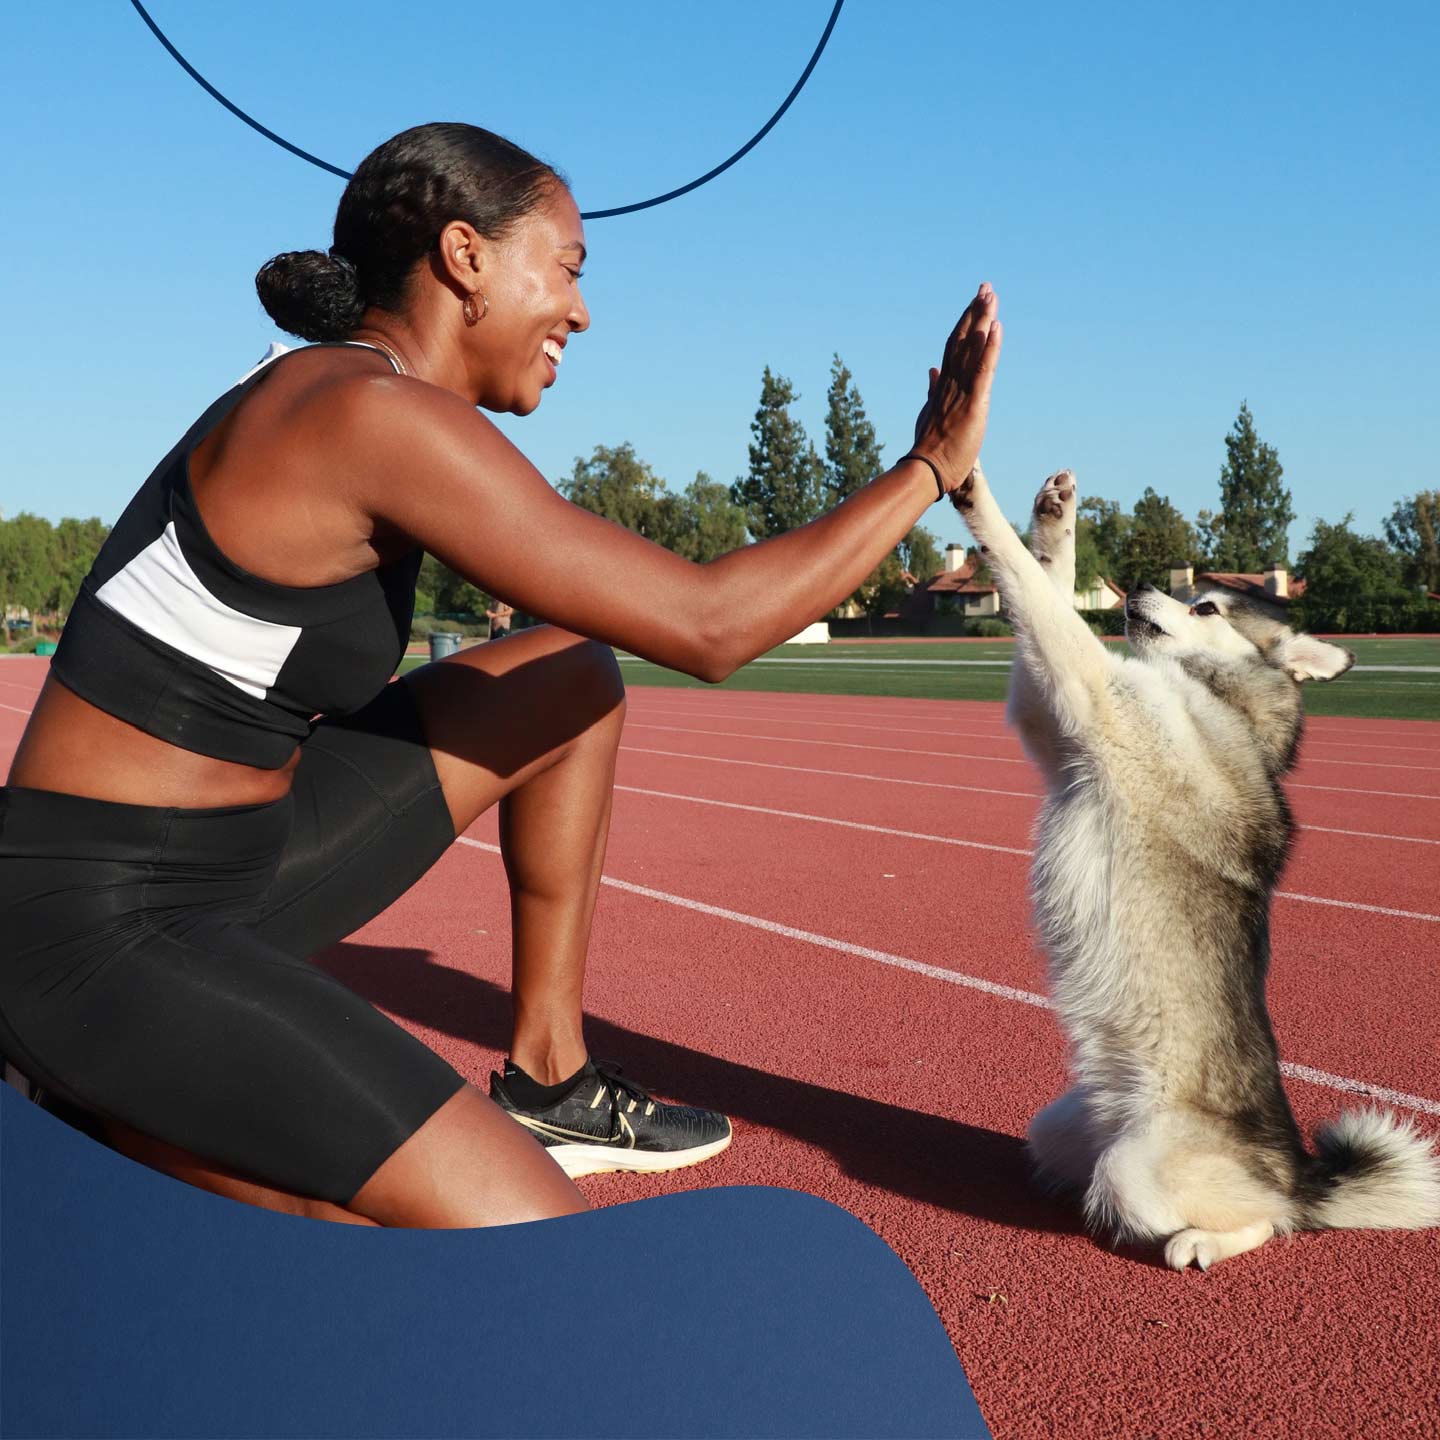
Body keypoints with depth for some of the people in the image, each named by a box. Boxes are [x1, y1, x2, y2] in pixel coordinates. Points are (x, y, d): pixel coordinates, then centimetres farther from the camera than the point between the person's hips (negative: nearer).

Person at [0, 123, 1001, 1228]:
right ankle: (100, 1116, -2)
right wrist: (932, 469, -10)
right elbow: (707, 627, -21)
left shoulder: (328, 401, 8)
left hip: (235, 872, 10)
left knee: (578, 679, 11)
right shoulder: (376, 413, -22)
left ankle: (547, 1078, 17)